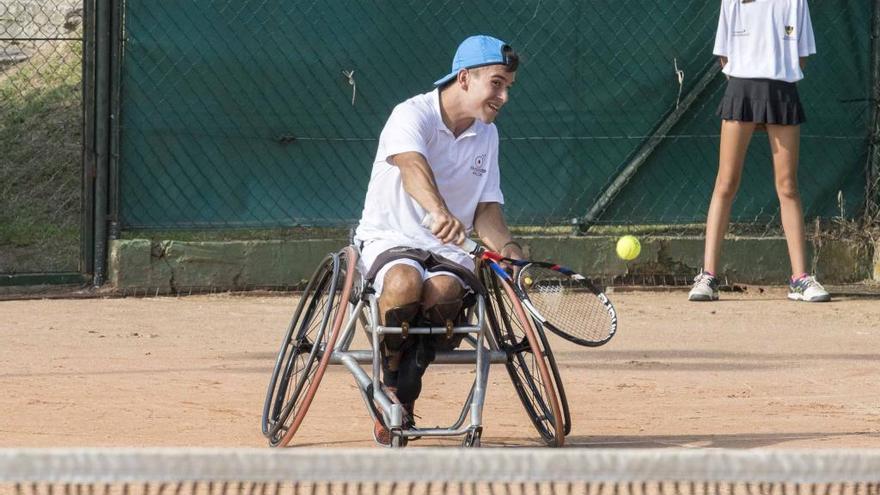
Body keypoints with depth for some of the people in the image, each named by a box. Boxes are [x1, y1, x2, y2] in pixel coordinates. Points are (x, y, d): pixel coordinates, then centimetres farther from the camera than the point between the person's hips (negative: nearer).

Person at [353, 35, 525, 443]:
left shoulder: (487, 135, 12)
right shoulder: (413, 115, -12)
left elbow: (486, 208, 13)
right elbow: (412, 164, -34)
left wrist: (507, 247, -10)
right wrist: (438, 212, -55)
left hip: (448, 248, 5)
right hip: (389, 239, -4)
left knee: (444, 289, -33)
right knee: (406, 279, -40)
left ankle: (402, 397, -17)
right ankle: (390, 385, -16)